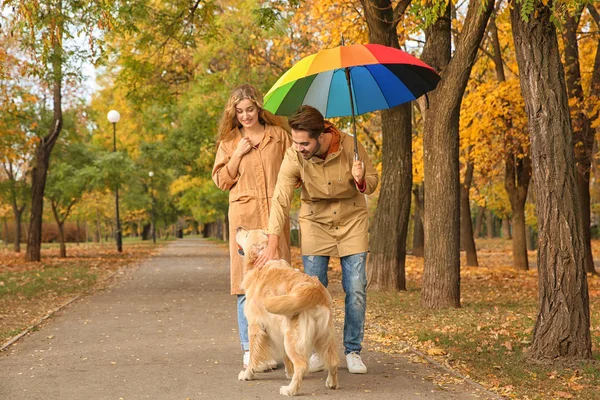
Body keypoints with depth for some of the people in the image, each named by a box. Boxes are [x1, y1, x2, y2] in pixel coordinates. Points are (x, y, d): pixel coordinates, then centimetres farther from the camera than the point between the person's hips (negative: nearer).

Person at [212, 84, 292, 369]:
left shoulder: (278, 135, 11)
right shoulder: (229, 142, 11)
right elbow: (221, 181, 8)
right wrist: (238, 155, -3)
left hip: (275, 214, 1)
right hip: (244, 215, -1)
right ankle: (249, 350, 1)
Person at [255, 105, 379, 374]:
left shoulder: (350, 146, -21)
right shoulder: (294, 156, -22)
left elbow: (372, 182, -7)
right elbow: (280, 200, -25)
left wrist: (361, 181, -31)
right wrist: (272, 246, -32)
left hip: (352, 221, 0)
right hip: (315, 222, 0)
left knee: (356, 290, -2)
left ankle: (352, 352, 12)